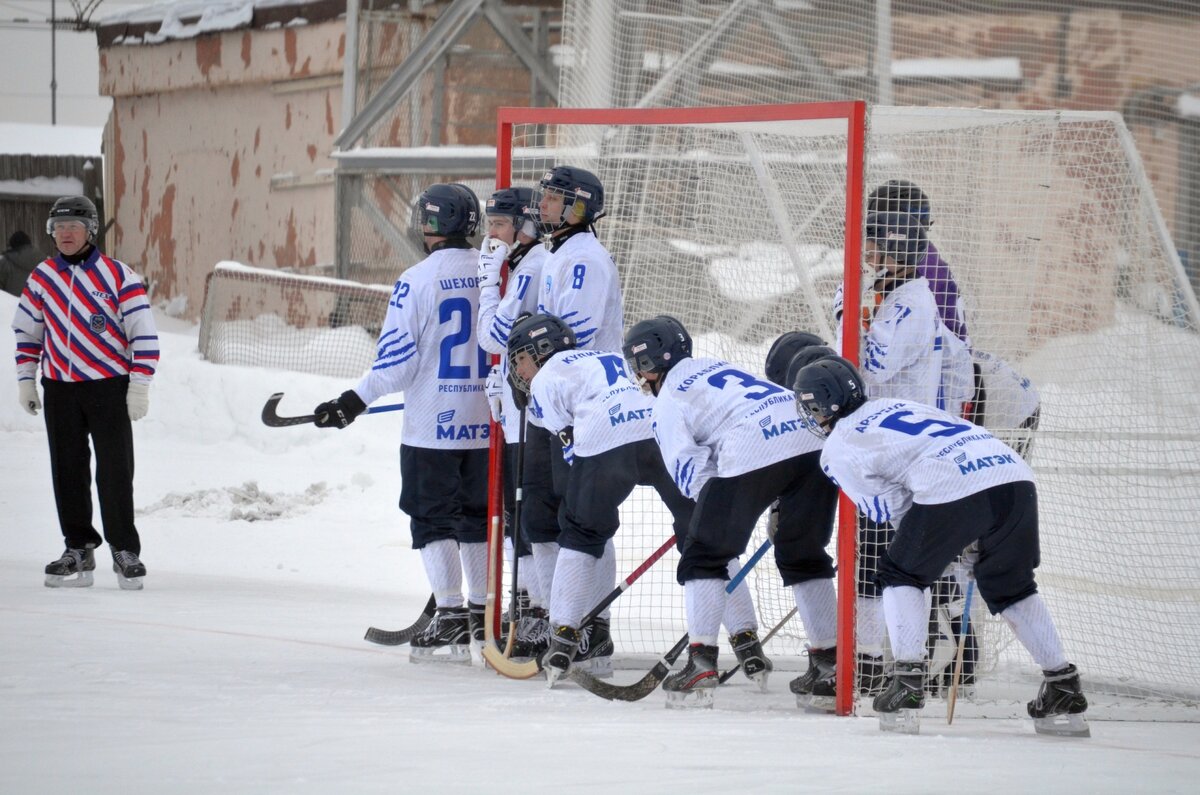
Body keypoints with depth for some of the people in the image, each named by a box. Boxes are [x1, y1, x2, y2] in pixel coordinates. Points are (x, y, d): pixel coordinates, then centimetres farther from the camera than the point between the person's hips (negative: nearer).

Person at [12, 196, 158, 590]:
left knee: (114, 472, -5)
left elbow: (143, 332, -7)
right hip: (60, 389, 4)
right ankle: (78, 550, 14)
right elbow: (27, 328, 16)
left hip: (109, 386, -4)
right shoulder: (42, 277, 6)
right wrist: (25, 379, 11)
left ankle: (125, 551, 4)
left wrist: (139, 386, -10)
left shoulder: (118, 276, -7)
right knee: (68, 471, 6)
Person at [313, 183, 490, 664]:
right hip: (486, 423, 5)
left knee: (433, 517, 3)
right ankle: (480, 613, 24)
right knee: (476, 514, 17)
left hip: (432, 425, -5)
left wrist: (354, 402, -3)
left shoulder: (417, 280, -12)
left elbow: (397, 358, -13)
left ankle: (449, 622, -2)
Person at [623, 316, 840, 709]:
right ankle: (829, 665, 15)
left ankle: (701, 661, -2)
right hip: (814, 440, 7)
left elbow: (690, 470, 4)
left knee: (705, 554, 7)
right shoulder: (716, 368, 36)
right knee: (804, 555, 18)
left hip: (754, 454, -7)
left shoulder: (668, 402, 14)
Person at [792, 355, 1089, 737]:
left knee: (903, 574, 17)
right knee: (1010, 586, 24)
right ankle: (1064, 691, 20)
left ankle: (907, 683, 7)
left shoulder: (837, 448, 12)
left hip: (954, 490, -6)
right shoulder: (893, 405, 33)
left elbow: (893, 508, 12)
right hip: (1015, 474, 7)